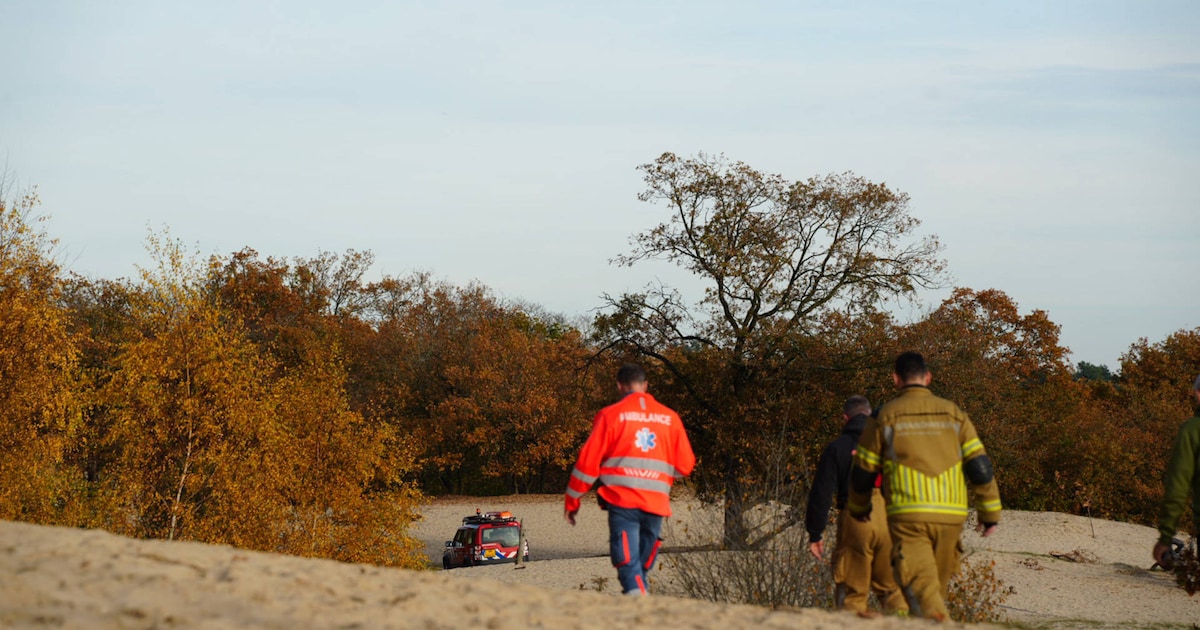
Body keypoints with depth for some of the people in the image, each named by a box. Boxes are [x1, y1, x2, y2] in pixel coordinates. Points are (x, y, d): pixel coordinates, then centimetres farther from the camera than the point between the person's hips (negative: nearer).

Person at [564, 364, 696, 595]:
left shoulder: (611, 415, 3)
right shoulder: (670, 417, 12)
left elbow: (588, 461, 0)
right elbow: (685, 465, 10)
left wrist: (572, 501, 9)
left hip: (622, 501, -3)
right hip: (656, 504, 3)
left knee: (628, 563, -10)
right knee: (642, 565, 14)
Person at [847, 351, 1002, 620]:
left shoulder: (885, 416, 4)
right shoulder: (953, 413, 9)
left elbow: (863, 472, 9)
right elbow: (980, 466, 4)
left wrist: (858, 507, 27)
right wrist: (990, 512, 12)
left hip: (908, 516, -3)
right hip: (950, 516, 3)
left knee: (921, 589, -9)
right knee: (937, 587, 17)